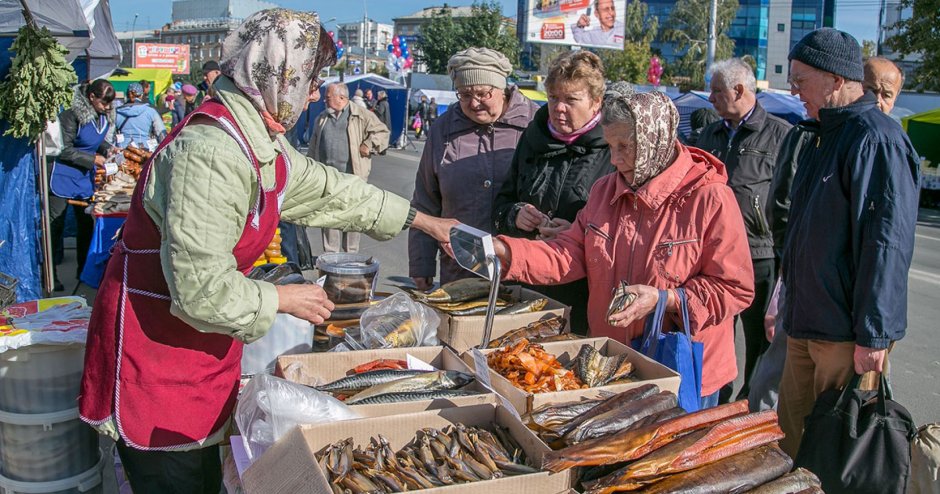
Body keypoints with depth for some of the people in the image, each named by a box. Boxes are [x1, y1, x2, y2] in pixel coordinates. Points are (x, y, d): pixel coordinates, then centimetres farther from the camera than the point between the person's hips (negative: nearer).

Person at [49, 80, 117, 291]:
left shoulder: (104, 116, 3)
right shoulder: (72, 115, -20)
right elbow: (64, 149, -19)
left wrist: (108, 149, -2)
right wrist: (92, 159, -20)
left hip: (85, 178, 7)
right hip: (63, 176, -7)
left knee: (86, 223, 14)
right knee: (55, 224, 0)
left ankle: (83, 270, 27)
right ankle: (50, 274, 9)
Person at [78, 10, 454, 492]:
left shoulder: (260, 144, 5)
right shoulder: (210, 153, -28)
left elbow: (328, 190, 17)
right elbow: (200, 288, -29)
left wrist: (423, 221, 22)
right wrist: (283, 299, -13)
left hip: (199, 353, 9)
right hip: (155, 358, -9)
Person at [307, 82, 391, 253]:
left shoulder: (362, 115, 1)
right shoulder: (322, 118, 16)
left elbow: (382, 132, 2)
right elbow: (313, 148, 20)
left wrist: (367, 146, -9)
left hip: (352, 175, -4)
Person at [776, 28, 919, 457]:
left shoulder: (876, 139, -18)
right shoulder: (826, 136, 14)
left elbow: (886, 242, -23)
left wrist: (872, 336, -22)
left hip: (847, 338, -9)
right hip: (805, 326, 9)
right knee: (791, 441, 18)